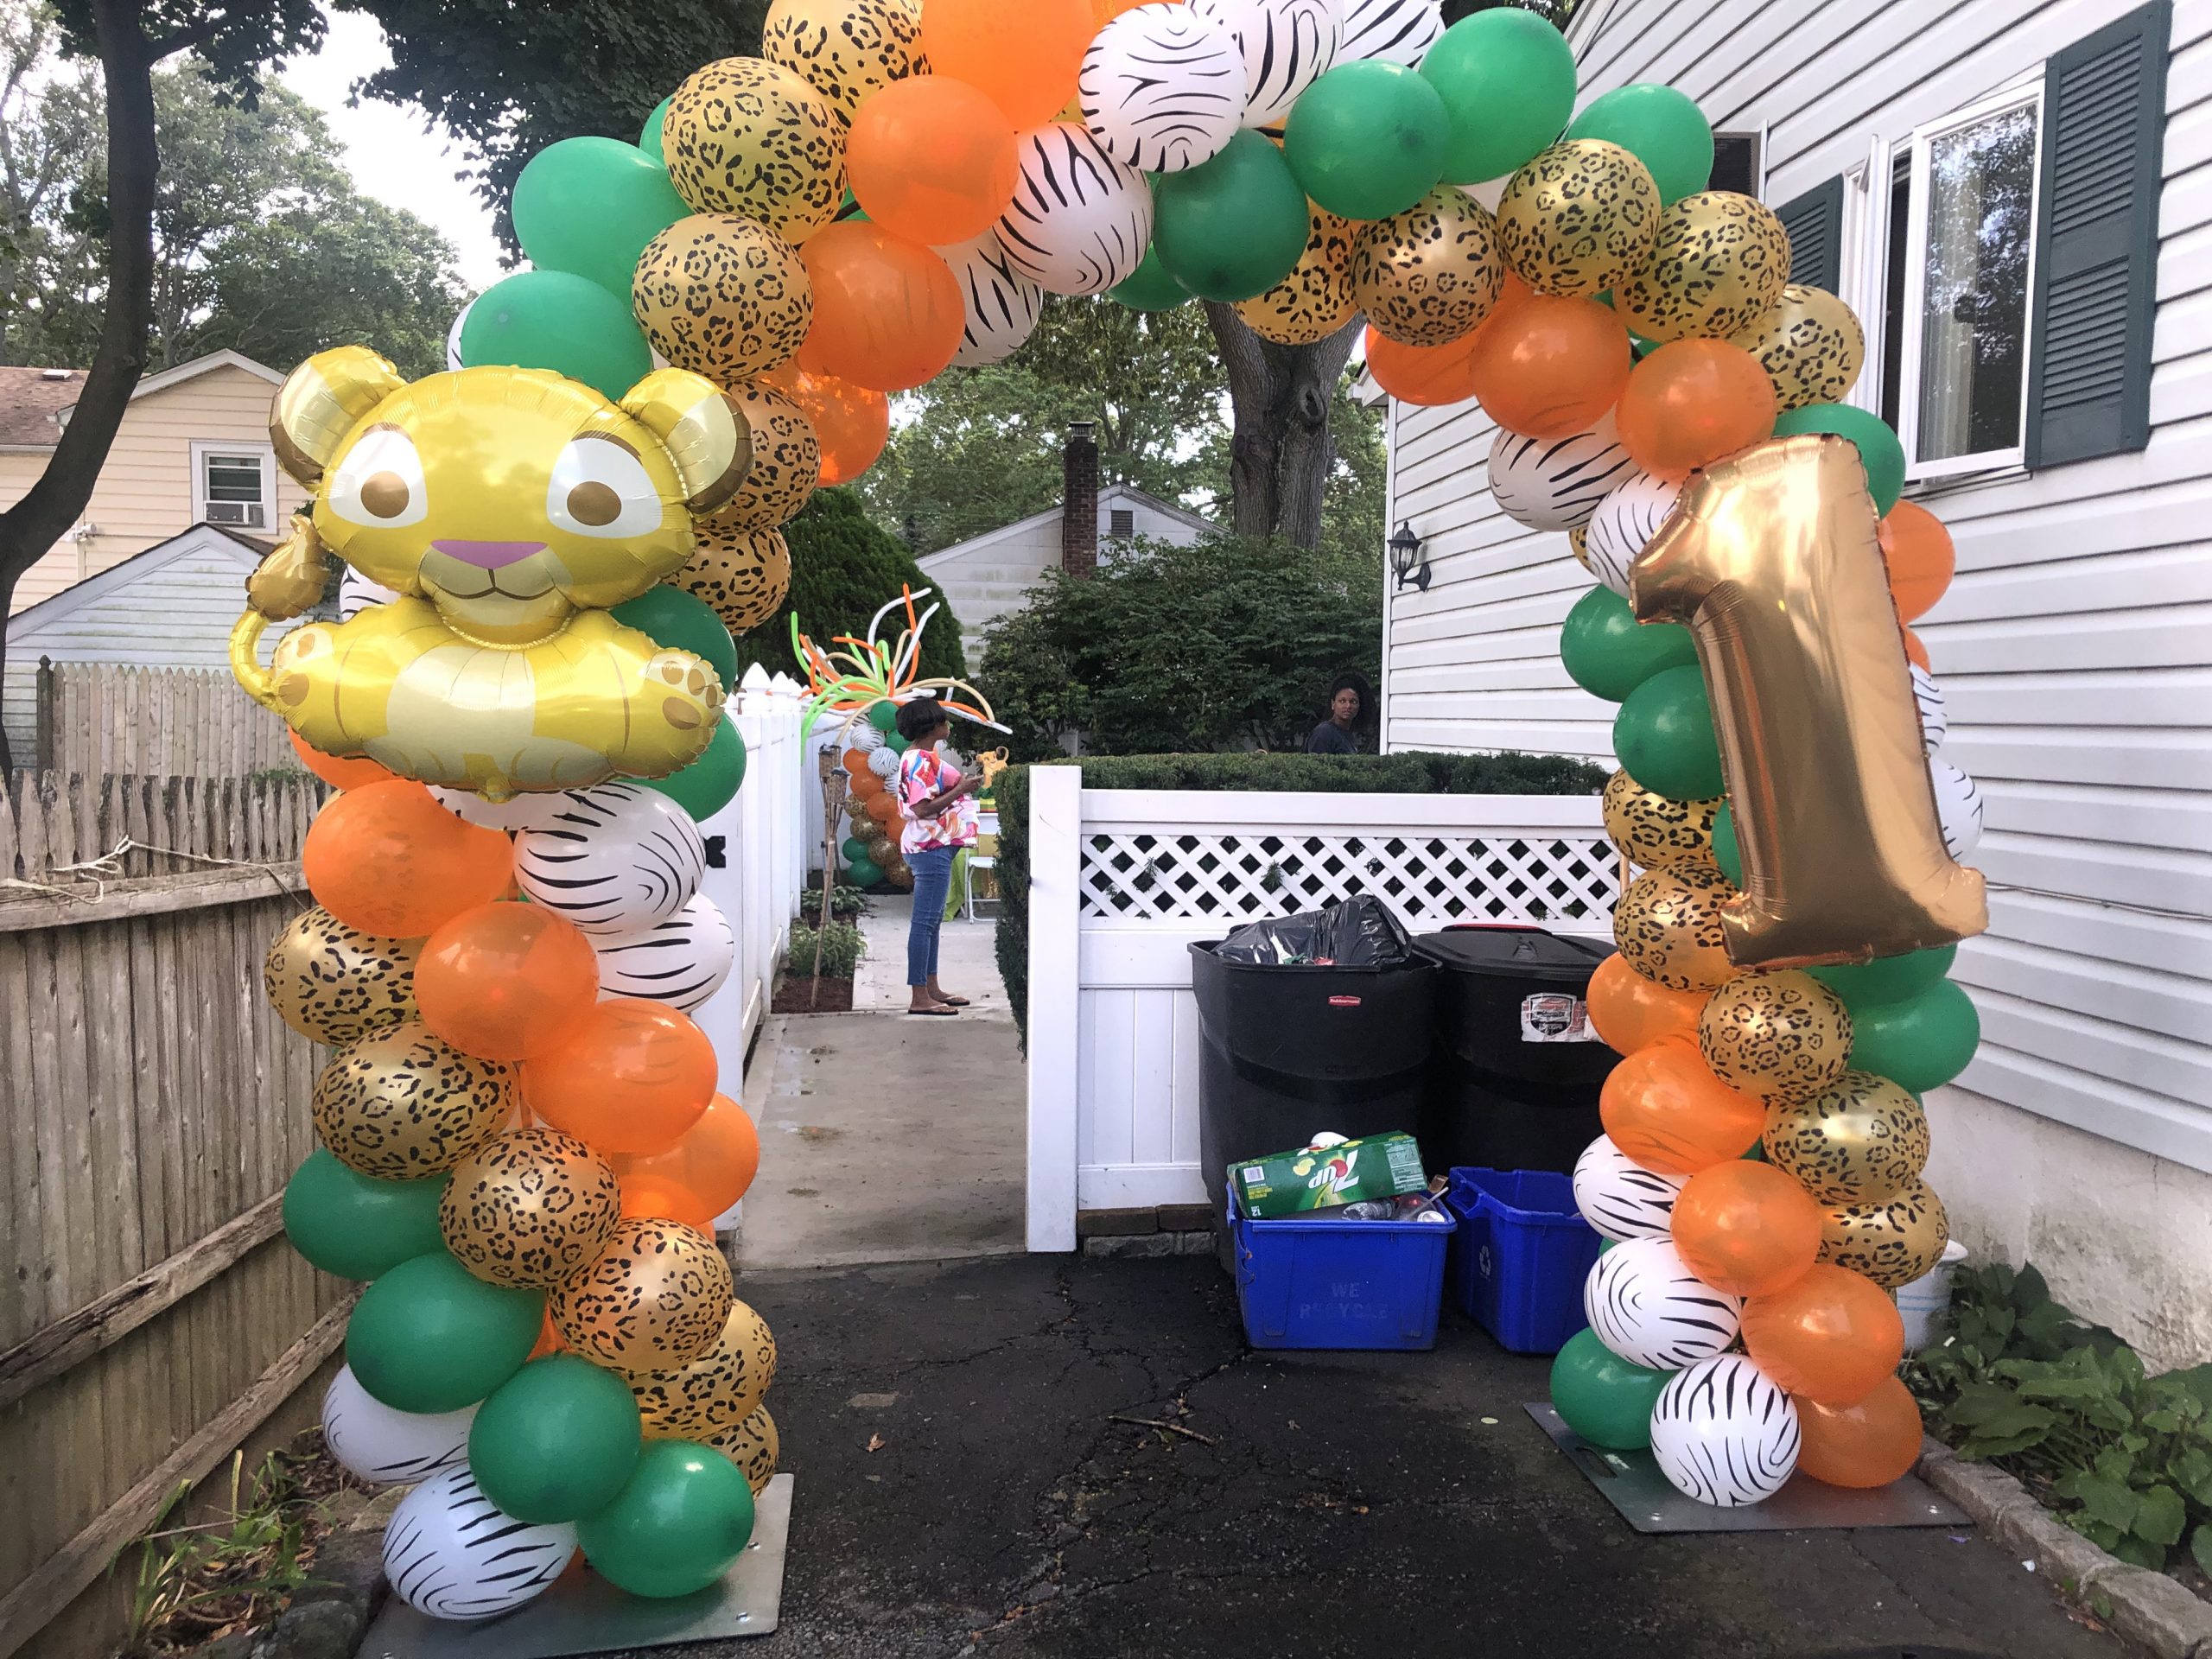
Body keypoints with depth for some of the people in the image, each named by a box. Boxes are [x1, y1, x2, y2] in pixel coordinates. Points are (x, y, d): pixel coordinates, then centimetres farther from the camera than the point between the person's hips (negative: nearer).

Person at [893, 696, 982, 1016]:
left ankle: (931, 989, 21)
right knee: (925, 921, -8)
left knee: (932, 919, 14)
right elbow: (923, 809, -23)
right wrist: (961, 789, -19)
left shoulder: (922, 757, 16)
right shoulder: (921, 760, -16)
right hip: (930, 848, -11)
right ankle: (919, 998, -5)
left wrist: (960, 783, 11)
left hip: (935, 847, 11)